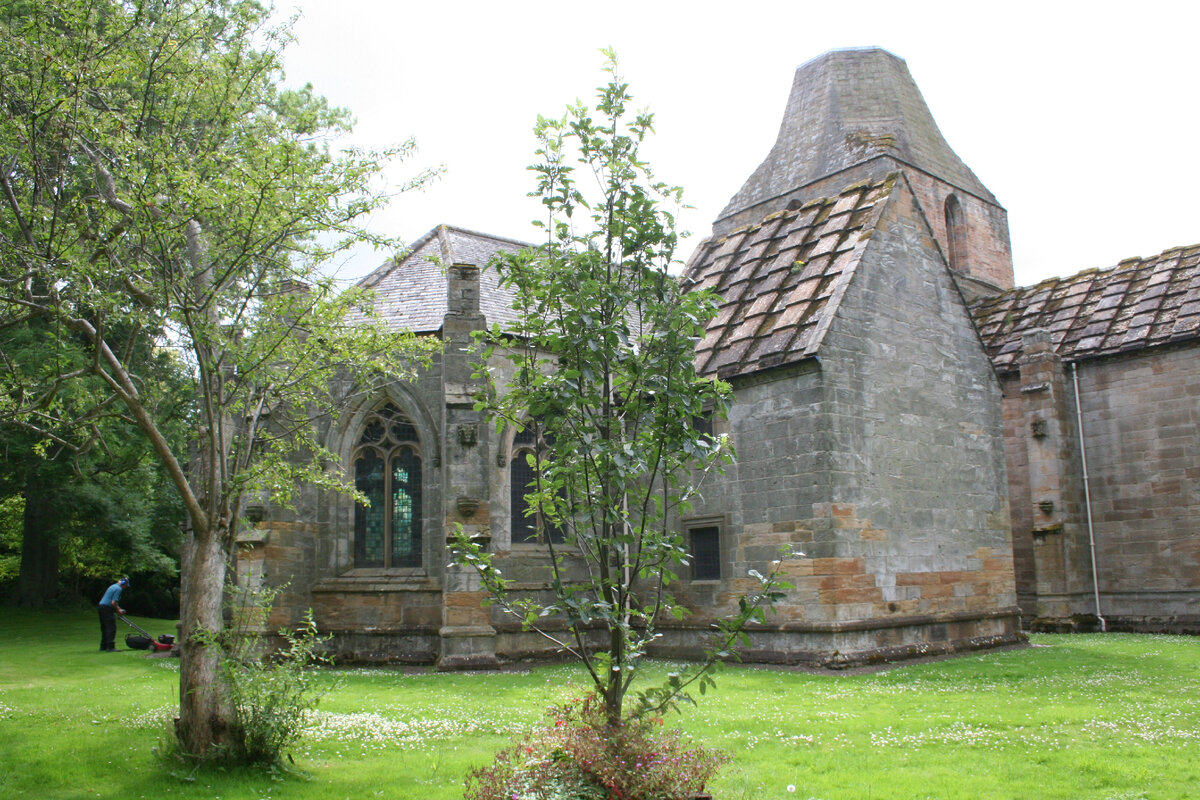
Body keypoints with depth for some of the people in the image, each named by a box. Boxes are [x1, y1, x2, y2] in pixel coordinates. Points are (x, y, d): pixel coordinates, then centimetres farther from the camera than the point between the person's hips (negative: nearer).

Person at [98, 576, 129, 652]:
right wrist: (118, 610, -4)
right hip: (107, 608, -10)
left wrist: (119, 609, 19)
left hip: (102, 607, 10)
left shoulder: (113, 586, 20)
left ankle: (103, 647, 19)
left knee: (104, 628, 15)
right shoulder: (118, 589, -11)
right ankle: (110, 647, -13)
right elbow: (113, 602, -18)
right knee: (111, 628, -9)